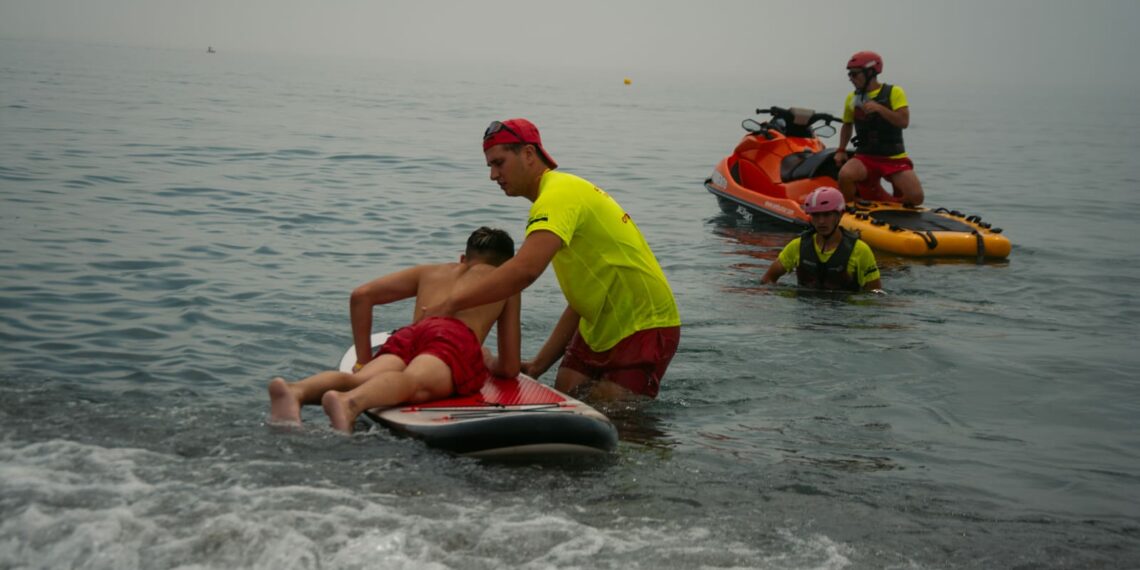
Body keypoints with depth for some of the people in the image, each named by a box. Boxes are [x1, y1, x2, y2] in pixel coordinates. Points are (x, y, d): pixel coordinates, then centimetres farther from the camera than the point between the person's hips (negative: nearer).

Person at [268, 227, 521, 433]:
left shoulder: (429, 272, 41)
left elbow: (361, 295, 27)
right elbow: (509, 369, 28)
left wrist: (364, 361, 30)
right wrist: (489, 362, 51)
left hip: (407, 334, 4)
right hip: (458, 339, -4)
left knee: (358, 381, -24)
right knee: (413, 382, -34)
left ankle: (295, 391, -55)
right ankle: (349, 403, -66)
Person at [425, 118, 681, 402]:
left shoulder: (559, 194, -18)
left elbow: (524, 270, -35)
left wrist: (450, 304, -33)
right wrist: (539, 365, 13)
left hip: (645, 330, -9)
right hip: (599, 330, 9)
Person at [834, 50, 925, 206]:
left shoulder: (894, 92, -2)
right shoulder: (852, 98, 10)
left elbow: (904, 122, -14)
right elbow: (847, 125, 24)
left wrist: (879, 108, -24)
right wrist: (841, 150, 12)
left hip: (894, 158, -2)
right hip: (865, 157, 2)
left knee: (916, 197, -19)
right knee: (845, 175, -32)